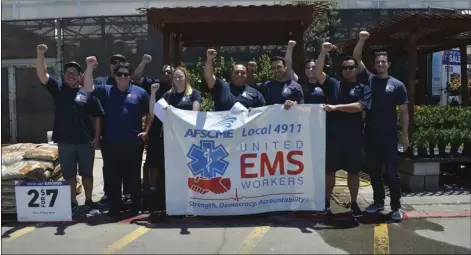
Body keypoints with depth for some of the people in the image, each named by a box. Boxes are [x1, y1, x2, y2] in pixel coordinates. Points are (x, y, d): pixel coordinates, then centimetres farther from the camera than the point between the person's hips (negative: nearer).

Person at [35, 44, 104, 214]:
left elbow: (97, 117, 0)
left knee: (87, 173, 11)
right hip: (65, 141, 1)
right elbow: (42, 75, -10)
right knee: (69, 174, 11)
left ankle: (88, 201, 25)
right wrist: (40, 55, -24)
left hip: (85, 141, -1)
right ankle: (73, 202, 23)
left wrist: (97, 137, -5)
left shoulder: (88, 93, -1)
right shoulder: (58, 88, 4)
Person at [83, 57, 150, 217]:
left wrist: (147, 131, 0)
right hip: (112, 143, 1)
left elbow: (151, 113, 9)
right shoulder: (106, 91, 8)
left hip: (133, 143, -1)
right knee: (113, 176, 9)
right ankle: (114, 206, 21)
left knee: (134, 175, 9)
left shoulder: (139, 92, 5)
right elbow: (88, 88, -5)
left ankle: (136, 206, 21)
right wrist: (90, 67, -15)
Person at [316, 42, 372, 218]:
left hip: (354, 138, -1)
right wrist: (323, 52, -13)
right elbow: (318, 73, -4)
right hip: (332, 136, 1)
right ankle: (326, 203, 19)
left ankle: (354, 204, 21)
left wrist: (336, 107, -19)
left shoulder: (363, 89, 4)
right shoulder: (334, 84, 9)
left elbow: (358, 107, -13)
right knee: (329, 170, 8)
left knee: (353, 172, 8)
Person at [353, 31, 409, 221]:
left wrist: (405, 135, -2)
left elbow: (404, 111, 2)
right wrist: (362, 40, -12)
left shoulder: (397, 85, 1)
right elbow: (356, 58, 1)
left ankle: (396, 207, 9)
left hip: (389, 135, -3)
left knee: (391, 171, 0)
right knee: (374, 170, 11)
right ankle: (378, 201, 25)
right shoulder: (368, 79, 7)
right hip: (370, 134, 3)